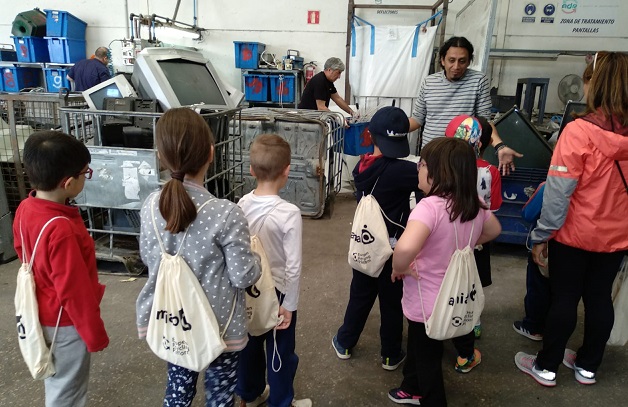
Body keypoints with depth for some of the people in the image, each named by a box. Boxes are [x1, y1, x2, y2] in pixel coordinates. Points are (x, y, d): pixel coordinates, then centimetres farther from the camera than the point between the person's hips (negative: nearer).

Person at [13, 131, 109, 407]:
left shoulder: (25, 209, -8)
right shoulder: (61, 230, -35)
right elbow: (74, 290, -27)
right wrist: (94, 334, -14)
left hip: (42, 313, 8)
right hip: (65, 322, -8)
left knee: (56, 381, 30)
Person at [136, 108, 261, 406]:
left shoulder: (151, 205, -11)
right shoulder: (227, 215, -27)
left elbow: (147, 259, 5)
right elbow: (243, 277, -18)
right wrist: (254, 255, 1)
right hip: (218, 327, -4)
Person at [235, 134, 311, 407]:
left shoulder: (242, 205, -9)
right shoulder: (289, 213, -25)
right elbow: (293, 266, -22)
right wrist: (289, 304, -11)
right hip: (276, 291, -5)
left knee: (250, 344, 24)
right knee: (280, 351, 15)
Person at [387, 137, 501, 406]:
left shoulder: (430, 206, -31)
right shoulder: (474, 205, -6)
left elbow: (405, 248, -47)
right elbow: (493, 230, 15)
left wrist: (399, 268, -26)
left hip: (427, 303, -8)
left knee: (427, 360, 16)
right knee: (419, 349, 30)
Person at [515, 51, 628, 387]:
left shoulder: (579, 131, -22)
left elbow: (558, 192, -21)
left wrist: (541, 235, -11)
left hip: (575, 234, -5)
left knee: (564, 299, 8)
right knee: (599, 298, 17)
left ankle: (546, 367, 24)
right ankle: (587, 366, 34)